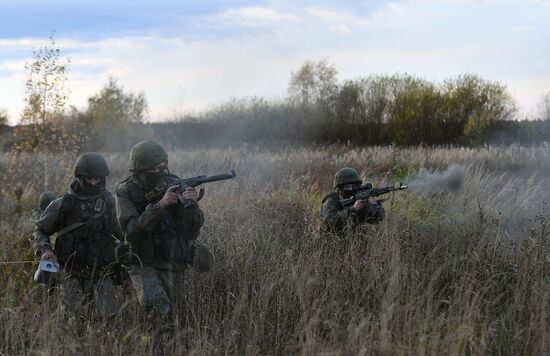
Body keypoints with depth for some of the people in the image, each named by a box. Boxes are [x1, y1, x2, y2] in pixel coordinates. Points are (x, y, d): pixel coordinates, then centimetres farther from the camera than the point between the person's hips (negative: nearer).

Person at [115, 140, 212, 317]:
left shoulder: (174, 185, -5)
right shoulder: (126, 192, -8)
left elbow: (194, 229, -8)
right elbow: (131, 230, -21)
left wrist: (191, 204, -28)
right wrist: (159, 205, -30)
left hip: (173, 264, 3)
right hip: (143, 265, -3)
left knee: (169, 311, 8)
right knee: (158, 307, -26)